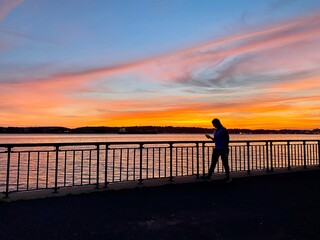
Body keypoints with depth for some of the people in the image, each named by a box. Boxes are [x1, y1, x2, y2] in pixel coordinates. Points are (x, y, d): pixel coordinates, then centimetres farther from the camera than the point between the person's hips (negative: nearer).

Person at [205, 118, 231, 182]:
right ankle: (209, 175, 9)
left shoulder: (224, 130, -9)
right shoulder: (215, 131, 12)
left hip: (223, 149, -6)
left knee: (225, 163, -1)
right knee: (213, 162, 5)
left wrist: (226, 150, -16)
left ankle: (228, 178, 9)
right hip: (217, 149, 7)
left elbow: (227, 140, -11)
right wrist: (210, 137, 9)